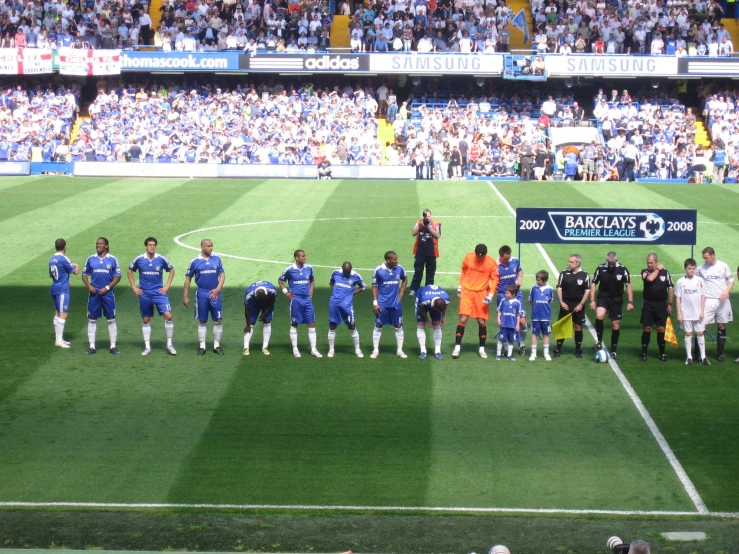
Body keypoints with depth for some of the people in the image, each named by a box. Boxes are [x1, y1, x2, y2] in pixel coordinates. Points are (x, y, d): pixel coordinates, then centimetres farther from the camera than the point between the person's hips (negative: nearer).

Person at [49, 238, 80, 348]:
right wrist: (77, 266, 11)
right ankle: (59, 341, -9)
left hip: (55, 289, 9)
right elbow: (75, 272, -10)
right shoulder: (64, 259, -15)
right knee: (63, 314, -7)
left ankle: (58, 338, 19)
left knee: (58, 313, 15)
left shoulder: (52, 259, 9)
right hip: (62, 290, -9)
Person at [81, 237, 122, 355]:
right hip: (94, 293, 2)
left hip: (107, 293, -2)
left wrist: (107, 288, -10)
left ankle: (113, 346, 9)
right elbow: (84, 274, 11)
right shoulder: (91, 259, 5)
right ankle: (92, 347, 11)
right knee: (92, 319, 4)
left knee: (111, 319, 2)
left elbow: (117, 277, 1)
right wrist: (88, 286, -6)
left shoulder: (112, 259, 0)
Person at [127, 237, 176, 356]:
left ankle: (169, 344, -2)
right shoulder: (139, 259, -3)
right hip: (144, 294, 1)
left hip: (159, 292, -1)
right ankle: (147, 347, 16)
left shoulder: (161, 259, -4)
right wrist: (134, 287, 6)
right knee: (146, 320, 7)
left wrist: (167, 286, 3)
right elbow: (130, 271, 12)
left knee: (168, 315, -15)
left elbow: (171, 270, 11)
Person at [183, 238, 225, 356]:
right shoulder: (195, 261, -2)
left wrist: (217, 289, -10)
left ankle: (217, 345, 15)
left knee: (218, 320, 2)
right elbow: (188, 279, 4)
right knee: (202, 321, 6)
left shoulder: (217, 259, 2)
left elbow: (222, 275, 4)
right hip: (202, 294, -1)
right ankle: (202, 346, 15)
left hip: (214, 294, 1)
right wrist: (185, 296, 2)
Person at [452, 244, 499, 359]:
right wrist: (460, 286, 12)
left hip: (481, 293, 0)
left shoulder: (492, 263, -12)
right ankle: (457, 347, -2)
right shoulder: (468, 257, -6)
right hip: (467, 291, 0)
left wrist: (490, 295, -14)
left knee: (482, 321, 2)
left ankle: (482, 348, 18)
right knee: (463, 319, -9)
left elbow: (495, 279, -6)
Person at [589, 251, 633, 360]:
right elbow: (594, 284, 2)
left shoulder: (622, 269, -6)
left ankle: (613, 351, 17)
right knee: (599, 316, -29)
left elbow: (628, 285, -2)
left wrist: (630, 301, -9)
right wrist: (592, 300, -6)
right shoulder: (600, 268, -6)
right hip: (603, 298, -1)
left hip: (617, 300, 1)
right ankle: (599, 341, -11)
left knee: (615, 325, 4)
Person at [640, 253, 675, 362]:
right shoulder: (645, 272, 0)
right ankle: (644, 353, 6)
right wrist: (657, 269, -10)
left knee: (661, 329, 2)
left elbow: (671, 289, 6)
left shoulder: (665, 272, 2)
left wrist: (670, 304, 0)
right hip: (648, 304, 0)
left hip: (661, 305, 0)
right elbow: (650, 278, -23)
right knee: (647, 329, -1)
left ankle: (662, 353, 14)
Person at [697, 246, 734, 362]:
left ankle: (720, 353, 15)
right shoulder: (701, 269, -1)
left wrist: (726, 291, -11)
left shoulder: (723, 266, 0)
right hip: (708, 301, -1)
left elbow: (731, 281, 7)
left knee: (722, 327, 6)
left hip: (722, 301, 1)